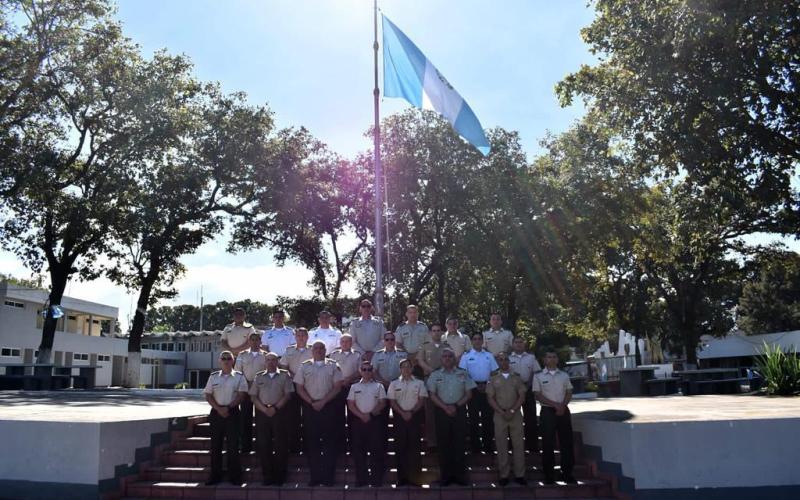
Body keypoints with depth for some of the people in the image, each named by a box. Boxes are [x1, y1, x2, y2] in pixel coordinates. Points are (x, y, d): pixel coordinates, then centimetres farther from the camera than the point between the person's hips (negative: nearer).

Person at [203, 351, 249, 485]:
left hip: (232, 412, -3)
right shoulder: (213, 377, 10)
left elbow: (242, 395, -4)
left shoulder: (239, 377, 3)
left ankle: (235, 476, 4)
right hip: (216, 413, 3)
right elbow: (208, 395, 4)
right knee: (215, 445, 6)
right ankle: (215, 475, 14)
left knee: (232, 445, -3)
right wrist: (219, 409, -9)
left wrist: (228, 407, -14)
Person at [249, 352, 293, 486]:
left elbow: (288, 395, -1)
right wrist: (264, 409, -7)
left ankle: (279, 476, 6)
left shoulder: (284, 375, 6)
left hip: (279, 412, -2)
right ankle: (267, 476, 9)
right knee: (263, 445, 1)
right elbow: (253, 397, 7)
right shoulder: (259, 376, 13)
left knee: (281, 445, -2)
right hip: (262, 413, 2)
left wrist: (275, 408, -11)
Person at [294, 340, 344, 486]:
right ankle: (314, 476, 10)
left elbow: (337, 387, -2)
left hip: (328, 406, -1)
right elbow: (299, 388, 3)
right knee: (311, 441, 3)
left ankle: (328, 477, 5)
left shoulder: (333, 366, 4)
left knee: (329, 441, -1)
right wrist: (312, 403, -8)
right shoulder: (304, 366, 8)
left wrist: (323, 402, -11)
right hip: (310, 407, 1)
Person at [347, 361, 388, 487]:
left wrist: (371, 414, -13)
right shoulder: (354, 387, 9)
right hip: (358, 420, 1)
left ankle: (376, 479, 4)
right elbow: (350, 404, 2)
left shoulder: (378, 386, 6)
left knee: (376, 449, -3)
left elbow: (382, 403, 0)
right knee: (359, 449, 1)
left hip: (375, 420, -1)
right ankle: (361, 479, 8)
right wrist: (361, 415, -11)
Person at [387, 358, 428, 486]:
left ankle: (414, 476, 4)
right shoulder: (394, 384, 7)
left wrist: (411, 412, -11)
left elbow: (422, 400, 0)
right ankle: (402, 477, 6)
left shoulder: (419, 383, 6)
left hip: (415, 416, 0)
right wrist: (402, 413, -10)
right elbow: (392, 401, 2)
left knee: (414, 445, -1)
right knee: (400, 446, 1)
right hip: (399, 416, 1)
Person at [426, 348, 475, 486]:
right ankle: (446, 476, 8)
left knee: (459, 443, 0)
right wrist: (445, 407, -11)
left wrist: (456, 406, -9)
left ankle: (460, 475, 6)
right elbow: (432, 395, 2)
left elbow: (468, 394, 4)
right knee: (443, 444, 2)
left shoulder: (463, 374, 6)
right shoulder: (435, 375, 7)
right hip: (442, 411, 0)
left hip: (459, 411, 0)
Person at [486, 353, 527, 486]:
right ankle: (504, 474, 8)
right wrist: (502, 412, -10)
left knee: (518, 444, 1)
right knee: (501, 445, 2)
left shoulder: (516, 378, 8)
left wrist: (512, 411, -10)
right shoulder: (493, 379, 6)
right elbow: (490, 398, 0)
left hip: (516, 414, 1)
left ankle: (519, 474, 7)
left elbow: (522, 397, 2)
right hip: (499, 415, 0)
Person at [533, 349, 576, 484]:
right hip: (547, 411, -3)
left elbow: (569, 392, 8)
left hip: (563, 411, 3)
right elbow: (538, 395, -6)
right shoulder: (538, 376, 1)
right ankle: (548, 474, 7)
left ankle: (567, 473, 13)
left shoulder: (564, 375, 11)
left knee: (566, 442, 3)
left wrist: (562, 405, -10)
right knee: (548, 443, 0)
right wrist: (555, 405, -13)